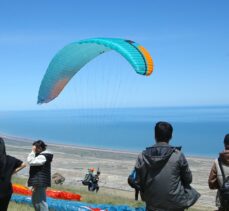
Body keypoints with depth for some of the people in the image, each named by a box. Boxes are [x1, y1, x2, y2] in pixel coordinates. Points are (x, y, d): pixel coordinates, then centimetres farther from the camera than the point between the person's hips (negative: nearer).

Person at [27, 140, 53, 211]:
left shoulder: (43, 157, -17)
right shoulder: (41, 156, 17)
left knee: (41, 201, -10)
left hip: (40, 183, -11)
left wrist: (33, 152, -14)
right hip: (38, 182, 11)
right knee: (35, 200, 21)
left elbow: (31, 161, -23)